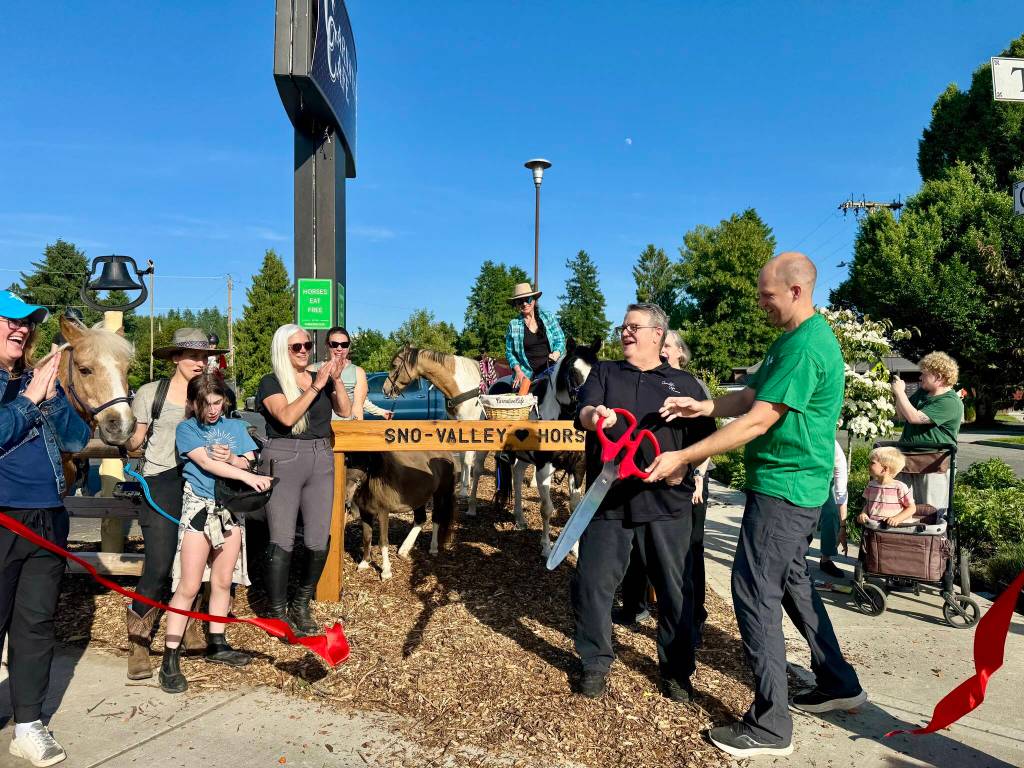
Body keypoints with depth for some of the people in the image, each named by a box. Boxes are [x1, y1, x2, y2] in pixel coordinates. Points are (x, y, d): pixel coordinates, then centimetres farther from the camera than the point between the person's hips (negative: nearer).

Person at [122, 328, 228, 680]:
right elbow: (133, 442, 4)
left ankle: (190, 626, 27)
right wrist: (129, 440, -18)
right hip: (162, 484, -3)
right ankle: (138, 642, 9)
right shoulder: (151, 393, 1)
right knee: (159, 564, -8)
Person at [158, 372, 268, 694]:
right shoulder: (186, 429, -3)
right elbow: (206, 463, -17)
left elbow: (249, 464, 5)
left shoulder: (236, 426, 9)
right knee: (188, 587, -5)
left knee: (223, 582, 12)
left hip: (231, 509, 4)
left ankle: (217, 644, 26)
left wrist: (232, 459, -17)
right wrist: (246, 475, -27)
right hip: (199, 507, -4)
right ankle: (170, 658, 3)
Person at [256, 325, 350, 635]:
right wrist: (316, 386, -19)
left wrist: (335, 380, -12)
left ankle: (301, 607, 24)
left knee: (319, 543, 5)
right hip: (283, 461, -4)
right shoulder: (270, 382, -2)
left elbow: (345, 411, 0)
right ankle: (277, 614, 11)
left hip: (321, 460, 4)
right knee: (281, 543, -4)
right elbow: (287, 416, -17)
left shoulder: (321, 377, 11)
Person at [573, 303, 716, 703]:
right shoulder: (603, 373, 13)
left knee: (674, 588, 6)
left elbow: (705, 437, 7)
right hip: (608, 497, 1)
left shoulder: (684, 383, 12)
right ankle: (595, 662, 21)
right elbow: (583, 412, -5)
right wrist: (595, 415, -28)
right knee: (592, 582, 2)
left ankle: (677, 670, 24)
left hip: (666, 500, 0)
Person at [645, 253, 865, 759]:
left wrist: (683, 459, -23)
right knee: (792, 582, 21)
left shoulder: (806, 345, -21)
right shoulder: (793, 338, 12)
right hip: (795, 488, 11)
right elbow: (750, 396, 13)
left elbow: (758, 421, -25)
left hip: (782, 489, -11)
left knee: (755, 594, -5)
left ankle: (770, 726, 6)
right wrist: (705, 406, -4)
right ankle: (838, 684, 37)